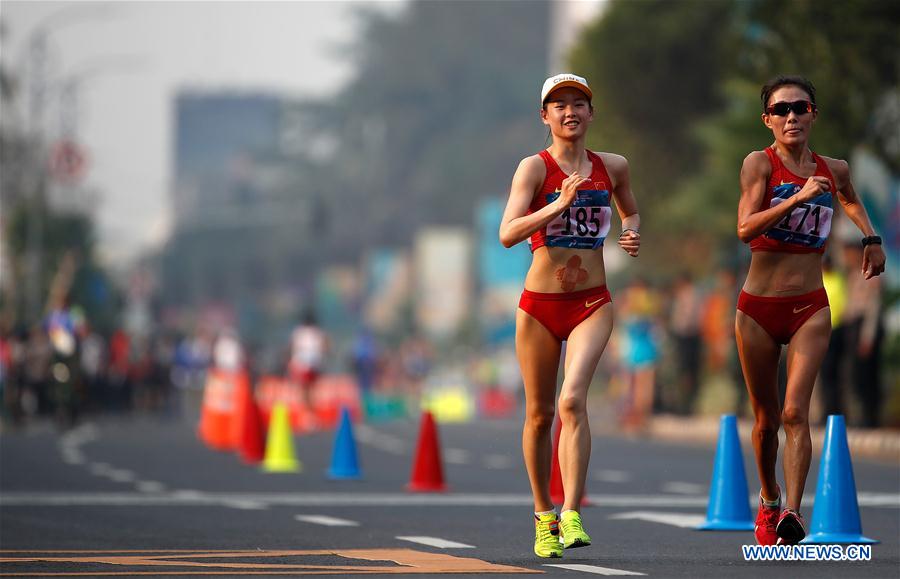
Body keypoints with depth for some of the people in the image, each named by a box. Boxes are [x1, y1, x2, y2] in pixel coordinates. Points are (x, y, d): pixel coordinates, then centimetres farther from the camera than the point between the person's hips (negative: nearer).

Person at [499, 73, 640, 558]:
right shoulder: (534, 167, -6)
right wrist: (559, 205, -29)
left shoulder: (612, 167, 5)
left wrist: (633, 235, 4)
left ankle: (571, 514, -22)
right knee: (539, 413, 8)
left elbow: (630, 211, 26)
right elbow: (507, 233, -18)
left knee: (573, 400, -20)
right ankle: (543, 516, 25)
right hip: (539, 304, -1)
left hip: (592, 303, 1)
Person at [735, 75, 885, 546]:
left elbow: (851, 201, 32)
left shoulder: (833, 170, 6)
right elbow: (745, 228, -21)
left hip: (810, 308, 1)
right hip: (758, 308, -1)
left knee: (795, 411, -15)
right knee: (767, 419, 10)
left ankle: (792, 513, -25)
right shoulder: (759, 163, -6)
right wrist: (798, 198, -29)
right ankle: (768, 501, 33)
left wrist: (871, 238, 19)